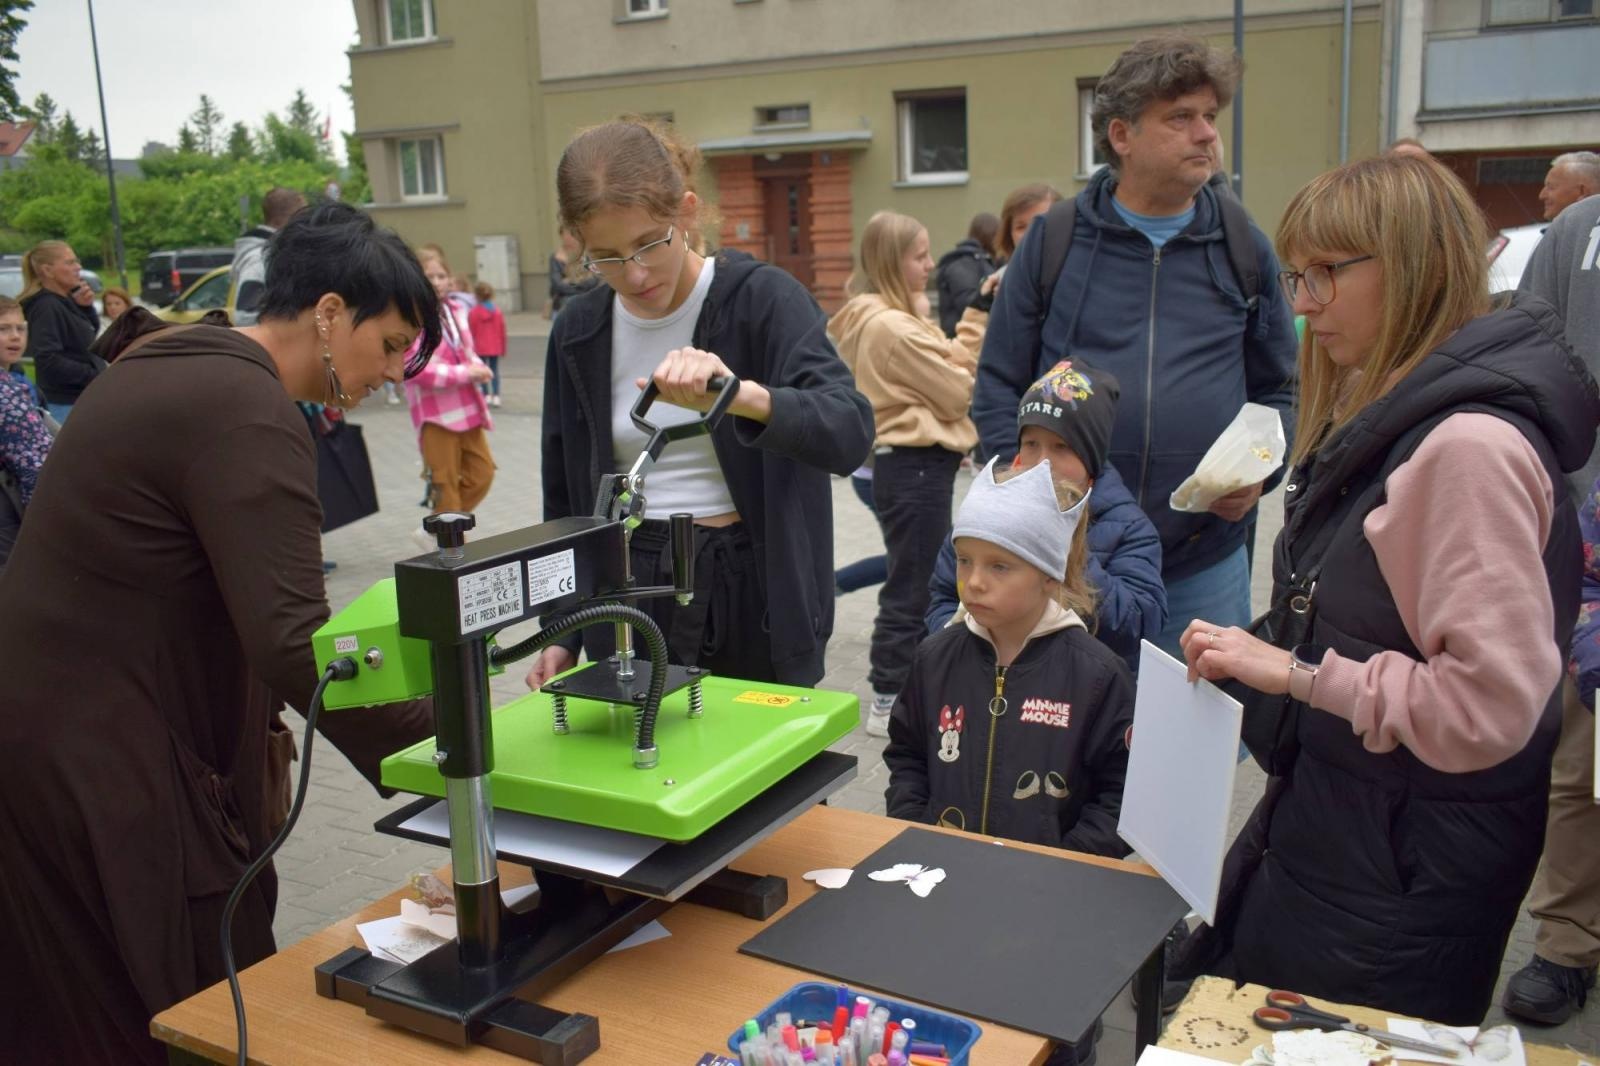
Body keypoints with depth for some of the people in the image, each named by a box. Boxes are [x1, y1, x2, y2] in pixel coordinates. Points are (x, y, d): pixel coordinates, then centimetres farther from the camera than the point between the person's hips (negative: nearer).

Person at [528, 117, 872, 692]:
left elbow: (850, 434, -24)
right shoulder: (578, 331, 3)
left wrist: (740, 396, -41)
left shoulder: (764, 297, -9)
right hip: (631, 605, 3)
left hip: (756, 598, -3)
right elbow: (565, 497, 12)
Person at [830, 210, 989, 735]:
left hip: (907, 462, 10)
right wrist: (978, 321, -7)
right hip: (916, 466, -10)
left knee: (915, 582, 19)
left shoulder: (877, 318, 11)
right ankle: (888, 703, 9)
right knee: (910, 588, -1)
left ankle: (906, 685, 31)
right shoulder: (892, 328, -21)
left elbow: (941, 367, 12)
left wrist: (975, 319, 7)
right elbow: (957, 390, -13)